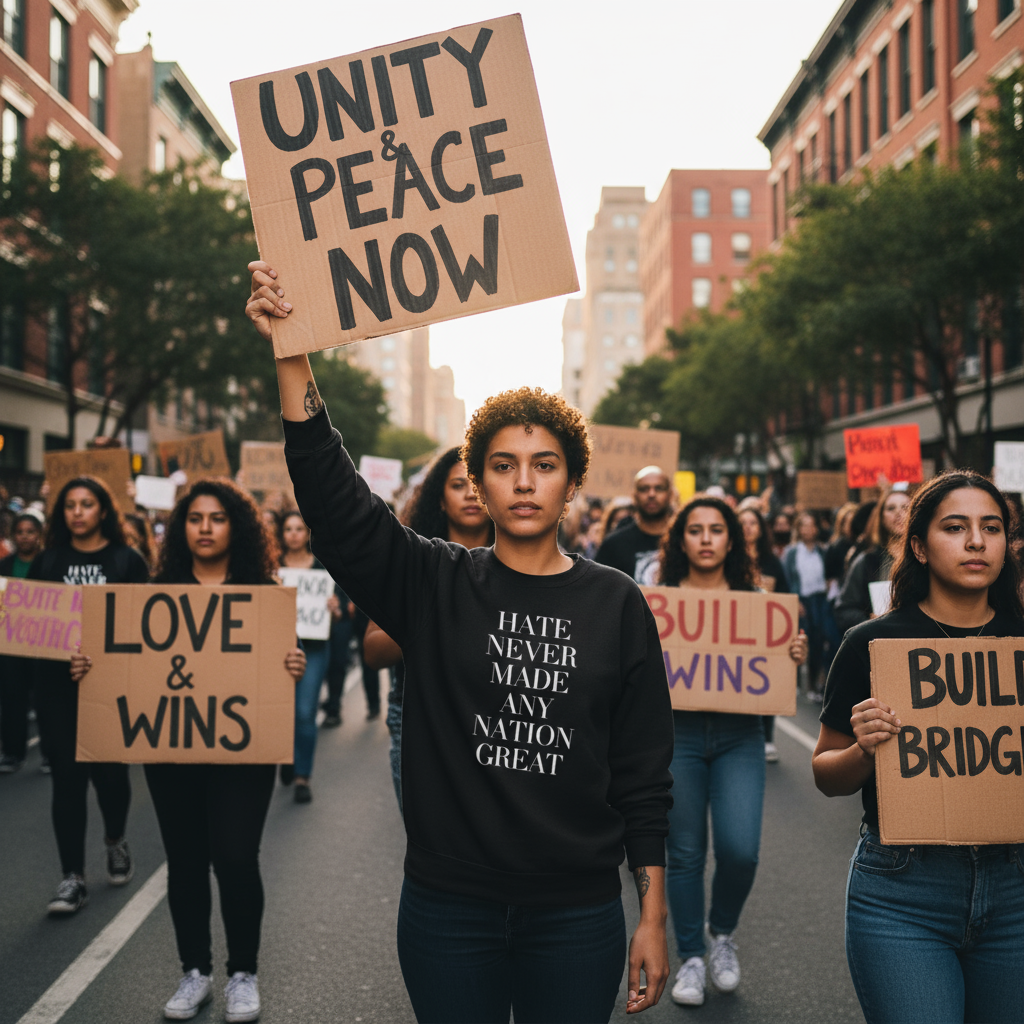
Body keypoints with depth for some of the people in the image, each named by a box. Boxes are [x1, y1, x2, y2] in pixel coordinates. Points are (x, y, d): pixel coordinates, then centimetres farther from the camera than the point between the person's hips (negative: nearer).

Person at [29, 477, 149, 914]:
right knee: (67, 776, 0)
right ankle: (72, 877, 7)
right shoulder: (47, 561, 9)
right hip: (57, 682, 2)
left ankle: (115, 840, 34)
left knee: (109, 771, 3)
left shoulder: (127, 561, 2)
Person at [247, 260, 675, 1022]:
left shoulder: (616, 604, -1)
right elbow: (330, 492, -16)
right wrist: (293, 356, -26)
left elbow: (644, 773, 1)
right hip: (448, 909, 0)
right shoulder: (434, 587, -2)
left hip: (576, 916, 0)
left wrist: (653, 917, -1)